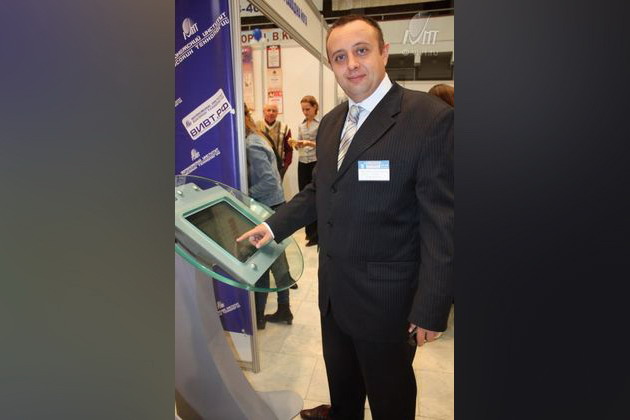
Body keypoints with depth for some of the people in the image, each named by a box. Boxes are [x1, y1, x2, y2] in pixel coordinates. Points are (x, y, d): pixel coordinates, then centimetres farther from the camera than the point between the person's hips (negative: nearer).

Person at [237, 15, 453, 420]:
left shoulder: (430, 117, -18)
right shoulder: (330, 121, 6)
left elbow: (443, 223, -18)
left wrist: (431, 309, -17)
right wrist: (274, 225, 5)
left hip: (385, 297, -6)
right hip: (334, 288, 7)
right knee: (341, 376, 28)